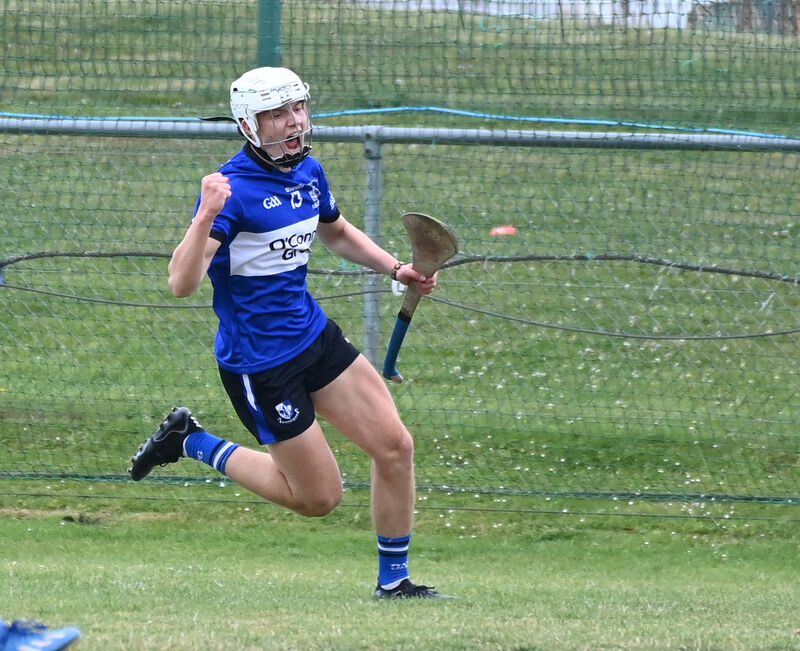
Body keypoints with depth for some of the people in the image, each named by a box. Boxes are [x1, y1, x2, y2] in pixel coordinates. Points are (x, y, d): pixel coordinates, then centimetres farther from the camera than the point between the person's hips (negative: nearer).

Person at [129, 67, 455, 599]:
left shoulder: (310, 173, 3)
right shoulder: (233, 188, -22)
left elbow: (336, 232, 26)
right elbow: (182, 284, -31)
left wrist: (395, 268, 12)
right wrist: (206, 217, -46)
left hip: (315, 335, 7)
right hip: (259, 363, -7)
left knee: (394, 446, -1)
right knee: (319, 497, 1)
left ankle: (394, 580, 15)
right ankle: (191, 441, 17)